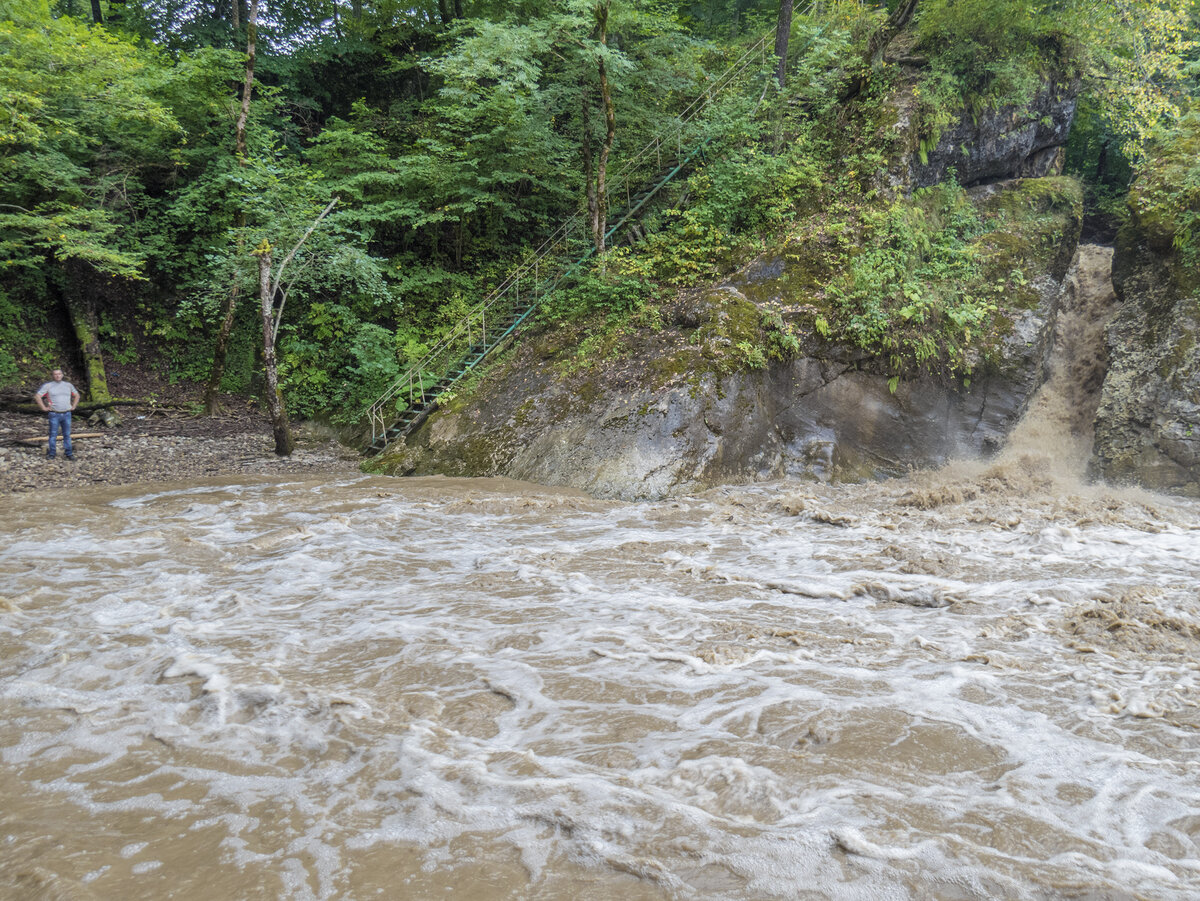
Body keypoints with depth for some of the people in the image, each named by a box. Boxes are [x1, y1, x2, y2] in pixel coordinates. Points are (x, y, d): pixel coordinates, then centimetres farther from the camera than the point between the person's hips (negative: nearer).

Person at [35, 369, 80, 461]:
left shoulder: (68, 385, 7)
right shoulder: (48, 386, -3)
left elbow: (77, 395, 20)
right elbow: (37, 396, -4)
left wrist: (73, 406, 9)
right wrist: (44, 408, -7)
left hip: (67, 414, 2)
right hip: (54, 414, -2)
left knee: (67, 434, 6)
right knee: (53, 434, 2)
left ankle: (69, 453, 11)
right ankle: (51, 453, 11)